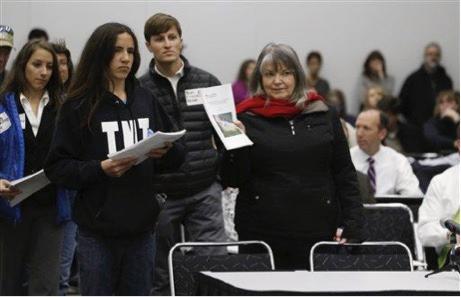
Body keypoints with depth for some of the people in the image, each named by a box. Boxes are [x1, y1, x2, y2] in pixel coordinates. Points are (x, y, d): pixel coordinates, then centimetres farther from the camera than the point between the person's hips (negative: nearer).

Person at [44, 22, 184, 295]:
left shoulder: (146, 100, 8)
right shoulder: (79, 106, -3)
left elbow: (177, 157, 13)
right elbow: (57, 167, -6)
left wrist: (166, 152, -9)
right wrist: (100, 169, -21)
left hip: (142, 226, 4)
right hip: (98, 229, -4)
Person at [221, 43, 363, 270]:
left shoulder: (324, 116, 10)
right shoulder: (248, 119, 3)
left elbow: (345, 174, 12)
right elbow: (233, 180, 1)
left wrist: (351, 225, 3)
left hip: (318, 232, 2)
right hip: (261, 233, -1)